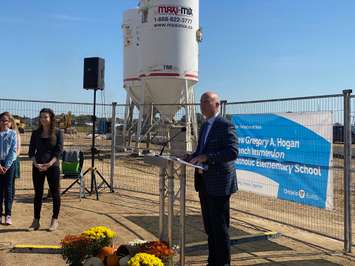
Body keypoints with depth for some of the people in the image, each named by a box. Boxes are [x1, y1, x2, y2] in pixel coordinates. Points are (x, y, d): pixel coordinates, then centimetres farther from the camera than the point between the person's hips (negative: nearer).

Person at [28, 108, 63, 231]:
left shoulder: (58, 132, -1)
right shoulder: (36, 133, 7)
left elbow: (59, 150, -7)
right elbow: (31, 151, 5)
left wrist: (49, 164, -17)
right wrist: (35, 163, -12)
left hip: (53, 166, -2)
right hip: (37, 167, 3)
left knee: (55, 193, 3)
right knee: (38, 193, 7)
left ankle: (55, 220, 15)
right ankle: (36, 221, 15)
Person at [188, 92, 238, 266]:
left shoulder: (225, 126, -11)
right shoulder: (205, 126, 16)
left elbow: (233, 152, -21)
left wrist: (206, 157, -26)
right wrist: (189, 159, 5)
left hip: (219, 183, -8)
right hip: (204, 183, 8)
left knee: (220, 227, 1)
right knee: (209, 227, 16)